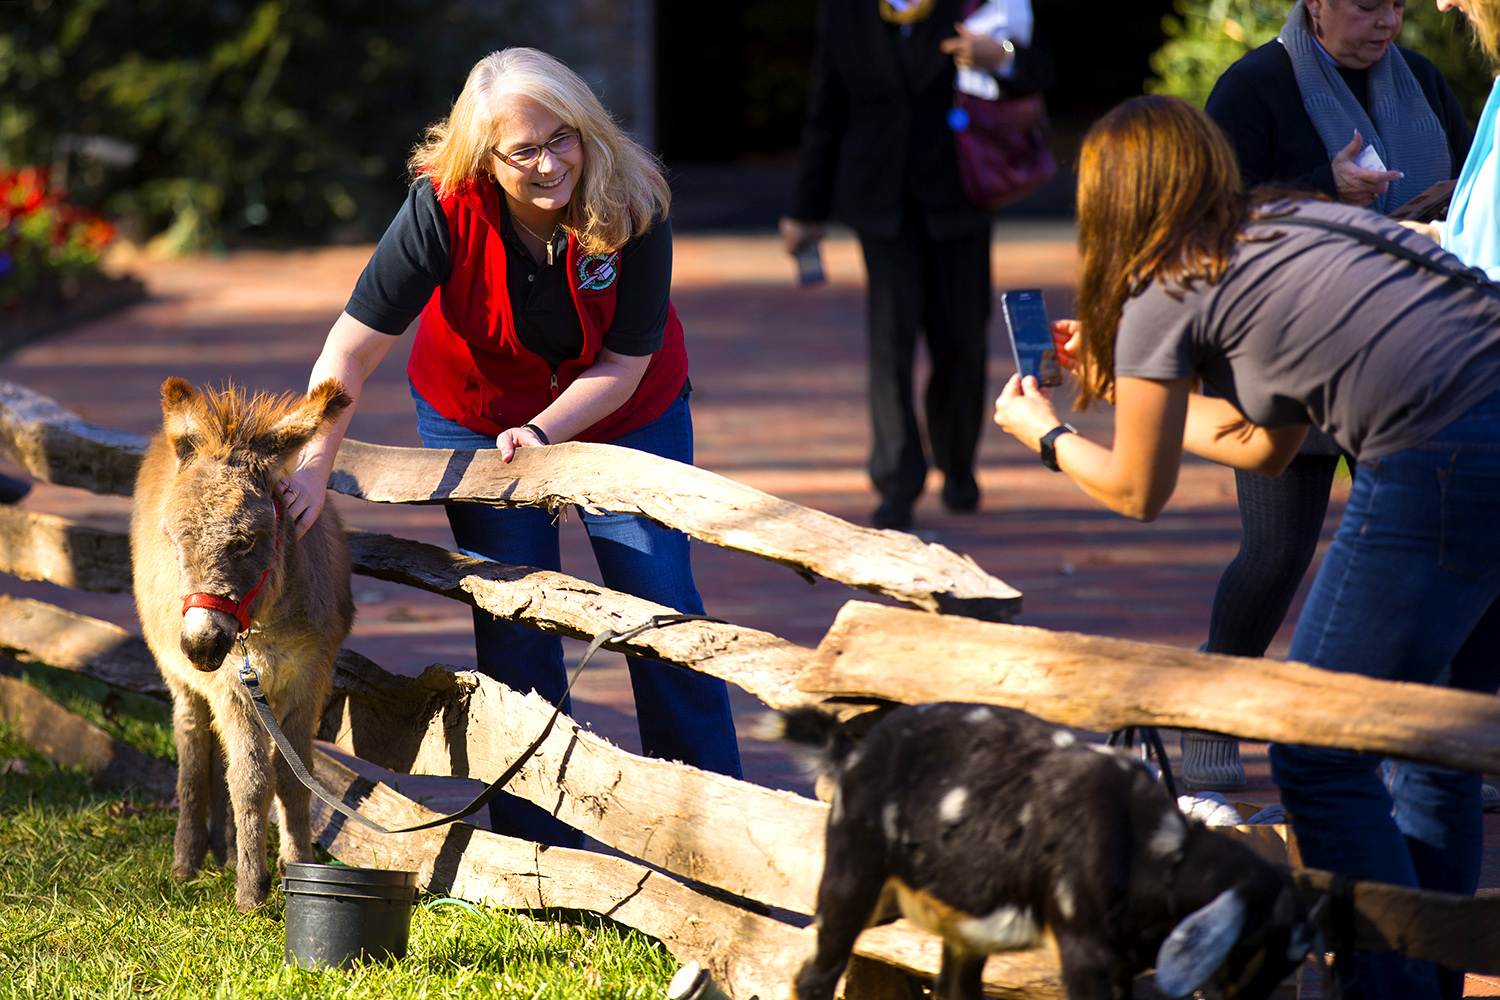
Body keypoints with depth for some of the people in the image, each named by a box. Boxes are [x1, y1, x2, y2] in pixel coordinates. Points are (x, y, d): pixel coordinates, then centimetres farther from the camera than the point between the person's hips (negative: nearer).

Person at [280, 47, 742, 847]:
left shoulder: (633, 209, -28)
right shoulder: (444, 207, -31)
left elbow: (624, 364, -19)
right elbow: (352, 347, -30)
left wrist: (544, 432, -33)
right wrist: (311, 465, -38)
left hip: (622, 413, 0)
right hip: (475, 413, 0)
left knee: (661, 602, -2)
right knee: (512, 621, 0)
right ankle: (539, 847, 10)